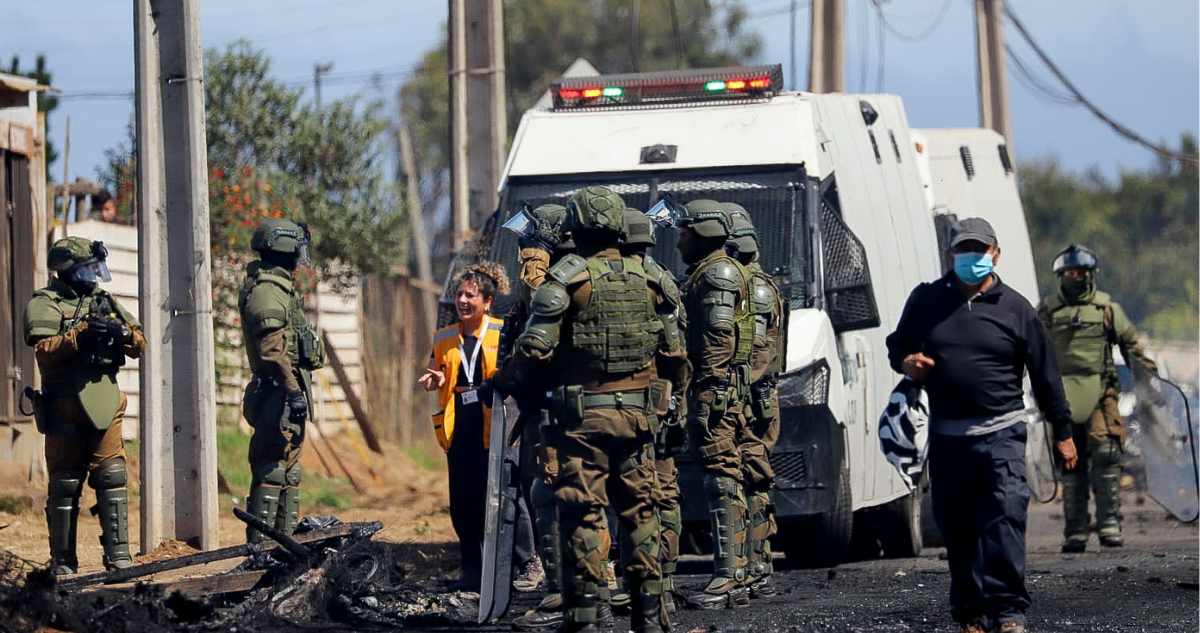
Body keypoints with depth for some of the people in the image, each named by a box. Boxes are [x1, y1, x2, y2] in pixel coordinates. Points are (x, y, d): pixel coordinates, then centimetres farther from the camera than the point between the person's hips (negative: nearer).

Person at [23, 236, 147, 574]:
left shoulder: (105, 302, 15)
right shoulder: (46, 304, -1)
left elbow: (140, 345, 11)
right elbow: (44, 350, -15)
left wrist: (122, 331, -10)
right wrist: (82, 333, -25)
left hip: (105, 406, 4)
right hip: (65, 408, -4)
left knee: (112, 477, -5)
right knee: (65, 485, 2)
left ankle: (118, 555, -4)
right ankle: (62, 562, 9)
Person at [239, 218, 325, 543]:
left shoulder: (280, 287, 20)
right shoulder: (266, 290, -14)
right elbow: (271, 349, -23)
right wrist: (293, 391, -25)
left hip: (288, 393, 11)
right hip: (278, 393, -11)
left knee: (289, 469, 14)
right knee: (272, 470, -12)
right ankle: (260, 545, -14)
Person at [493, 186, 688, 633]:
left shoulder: (567, 279, -9)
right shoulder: (646, 280, 6)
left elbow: (535, 348, -13)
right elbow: (673, 352, 12)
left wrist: (504, 382, 3)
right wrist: (664, 393, 29)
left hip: (583, 413, -4)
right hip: (636, 411, 4)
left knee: (582, 512, -1)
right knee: (638, 509, 10)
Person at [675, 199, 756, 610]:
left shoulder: (717, 272, -9)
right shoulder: (705, 273, 23)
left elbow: (719, 340, -18)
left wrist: (706, 396, -23)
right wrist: (700, 396, 26)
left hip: (716, 388, -11)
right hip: (728, 392, 11)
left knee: (722, 479, -14)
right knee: (727, 482, 10)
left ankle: (728, 579, -19)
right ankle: (736, 578, 11)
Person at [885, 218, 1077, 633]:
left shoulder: (1015, 309, 5)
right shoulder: (926, 300, 9)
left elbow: (1045, 373, 9)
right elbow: (897, 344, 21)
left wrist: (1062, 432, 10)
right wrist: (906, 361, -4)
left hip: (1001, 433, -2)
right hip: (947, 437, 2)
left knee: (1005, 519, -17)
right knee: (957, 531, 7)